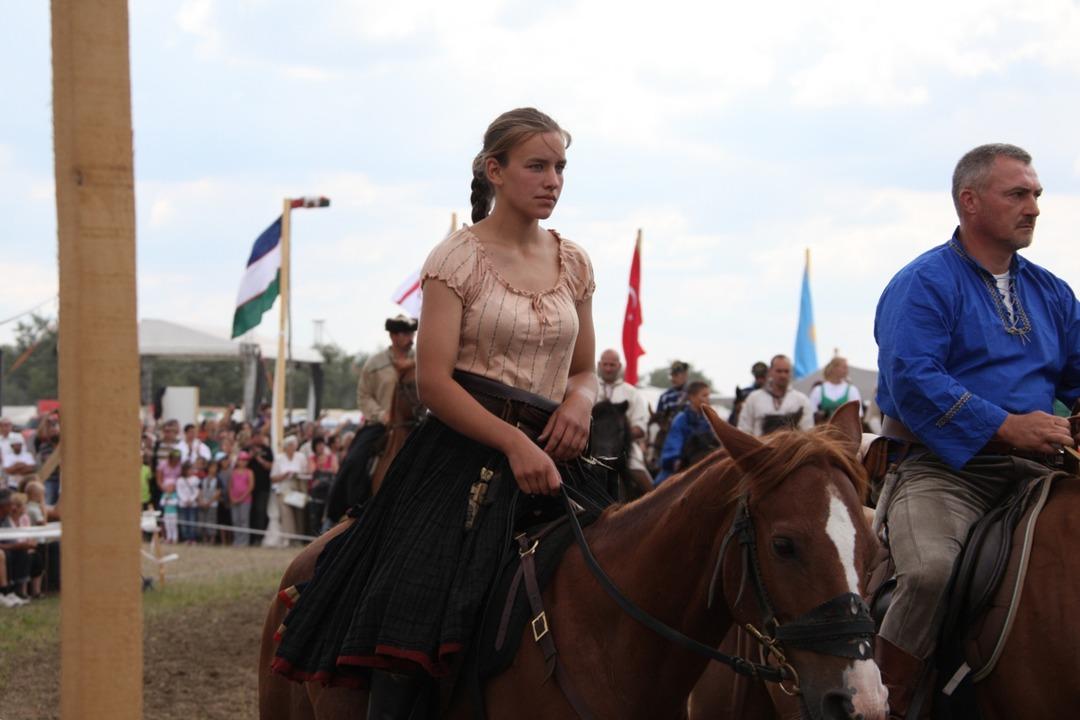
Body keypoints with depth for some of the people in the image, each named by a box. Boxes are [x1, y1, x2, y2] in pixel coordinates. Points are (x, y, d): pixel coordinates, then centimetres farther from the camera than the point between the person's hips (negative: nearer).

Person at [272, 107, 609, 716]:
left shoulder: (574, 263, 13)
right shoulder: (459, 258, -3)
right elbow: (434, 380, -11)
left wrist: (580, 399, -4)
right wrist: (512, 444, -22)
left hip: (548, 455, 6)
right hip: (465, 452, -5)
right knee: (416, 614, -21)